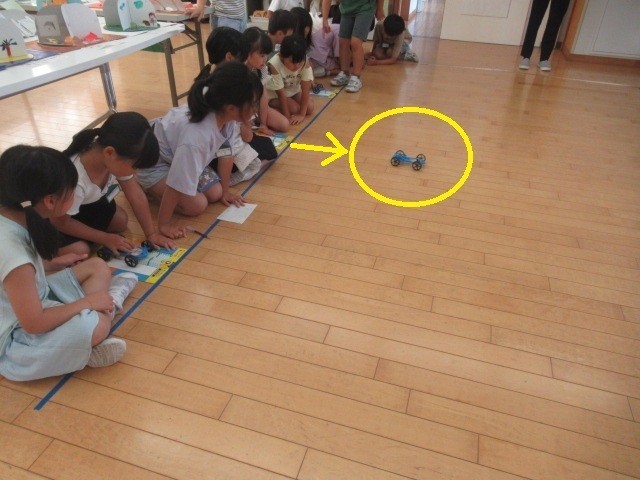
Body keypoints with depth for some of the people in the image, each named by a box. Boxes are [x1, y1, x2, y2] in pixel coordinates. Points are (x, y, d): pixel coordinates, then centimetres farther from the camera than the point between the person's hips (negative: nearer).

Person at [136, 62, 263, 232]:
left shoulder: (224, 115, -23)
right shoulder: (197, 136, -43)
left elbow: (225, 152, -6)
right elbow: (176, 186, -35)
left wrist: (225, 191, 3)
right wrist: (163, 225, -25)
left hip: (178, 153, 7)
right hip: (153, 161, -7)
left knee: (215, 194, 0)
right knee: (197, 205, -17)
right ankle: (146, 186, 6)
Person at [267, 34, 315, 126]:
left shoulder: (305, 61, -28)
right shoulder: (274, 65, -36)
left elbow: (306, 88, -26)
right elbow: (281, 94, -30)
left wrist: (302, 114, -29)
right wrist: (287, 117, -27)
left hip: (294, 90, 4)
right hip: (274, 94, -4)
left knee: (309, 108, -9)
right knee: (294, 109, -21)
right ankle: (271, 103, 3)